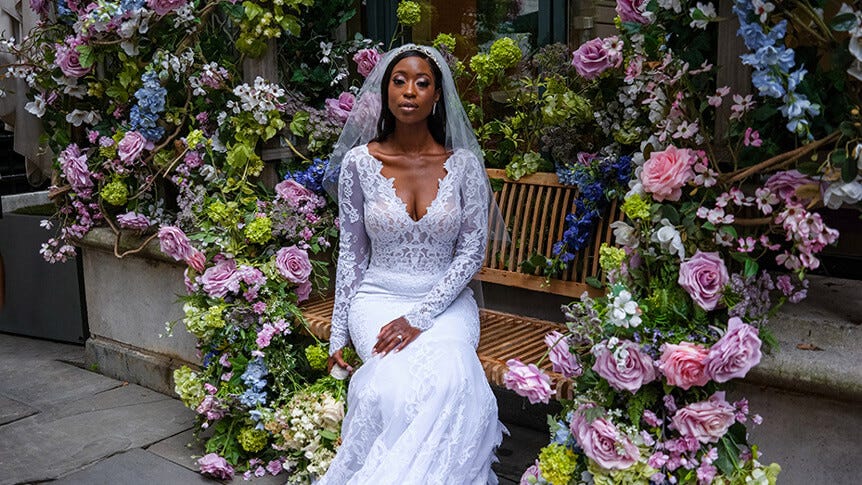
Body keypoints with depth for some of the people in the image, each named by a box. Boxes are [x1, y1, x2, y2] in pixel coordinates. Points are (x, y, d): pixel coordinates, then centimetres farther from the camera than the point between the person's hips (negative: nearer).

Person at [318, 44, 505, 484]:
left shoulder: (463, 163, -1)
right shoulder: (359, 162, 0)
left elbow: (472, 252, -3)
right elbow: (351, 251, 5)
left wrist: (421, 316, -14)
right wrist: (338, 333, 3)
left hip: (446, 300, 1)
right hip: (380, 296, 0)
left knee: (449, 378, -30)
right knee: (402, 380, -31)